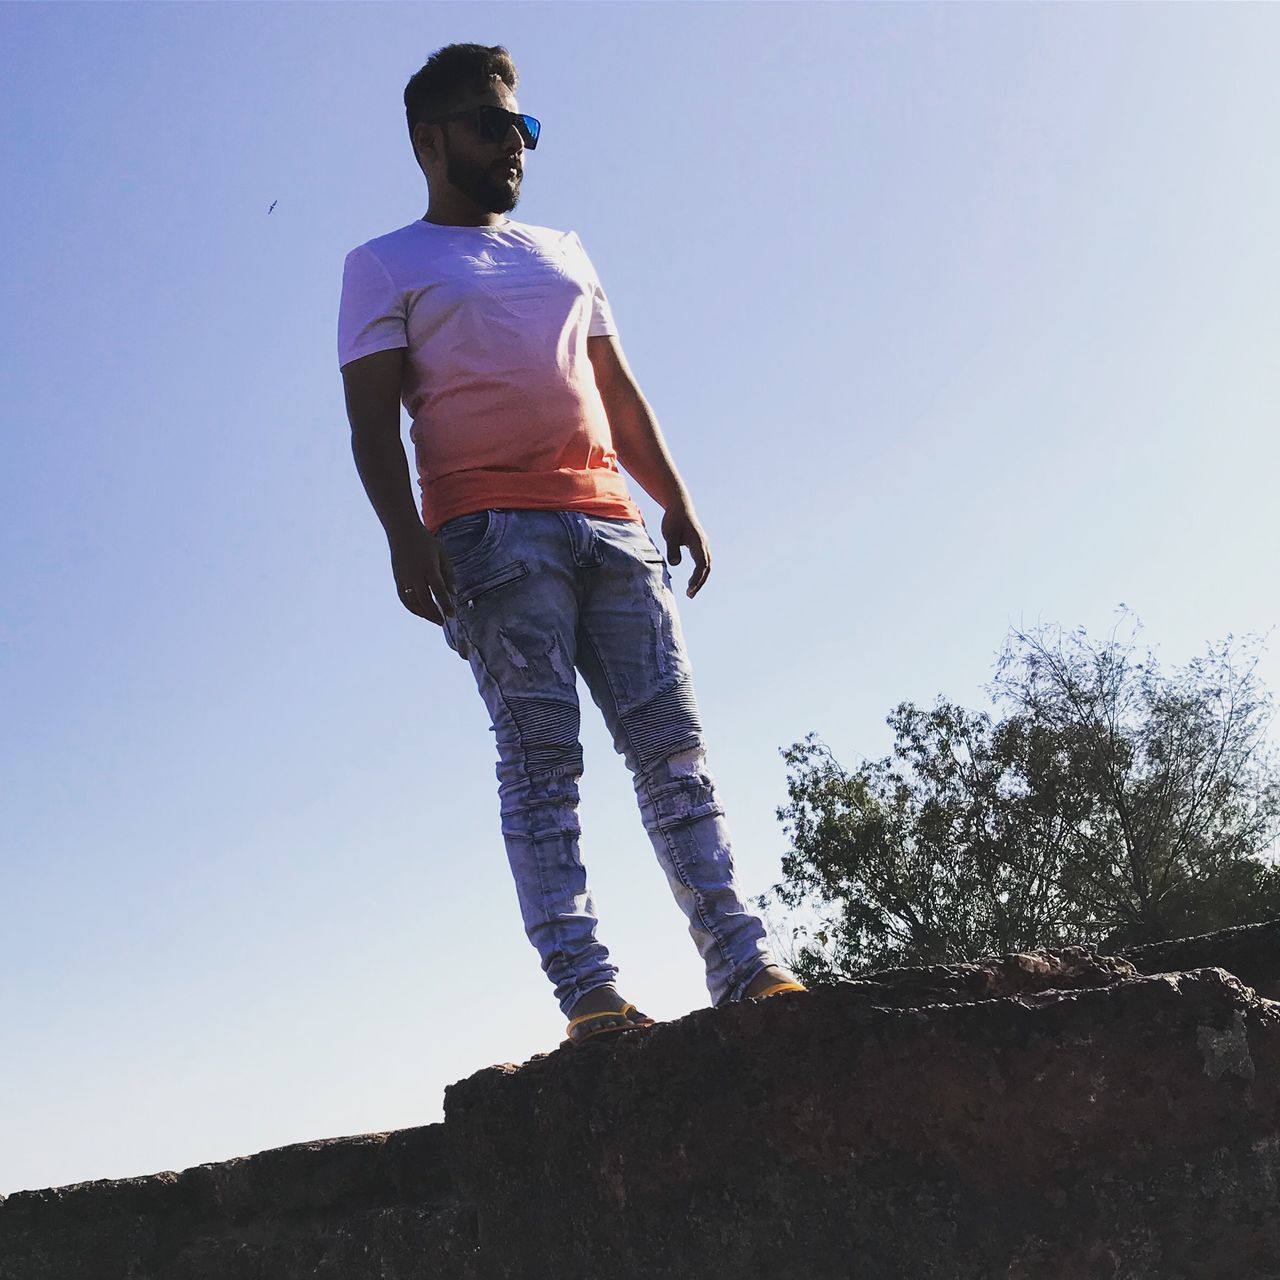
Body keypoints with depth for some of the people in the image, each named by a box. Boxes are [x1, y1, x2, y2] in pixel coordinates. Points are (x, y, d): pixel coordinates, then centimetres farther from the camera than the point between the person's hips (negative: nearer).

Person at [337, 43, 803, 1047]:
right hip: (492, 532, -5)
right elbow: (373, 417, 1)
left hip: (610, 527, 5)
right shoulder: (385, 267, 12)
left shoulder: (564, 253, 29)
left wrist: (676, 502, 14)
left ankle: (746, 968, -8)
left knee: (672, 744, -5)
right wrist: (405, 536, -15)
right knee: (541, 757, -12)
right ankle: (587, 992, -15)